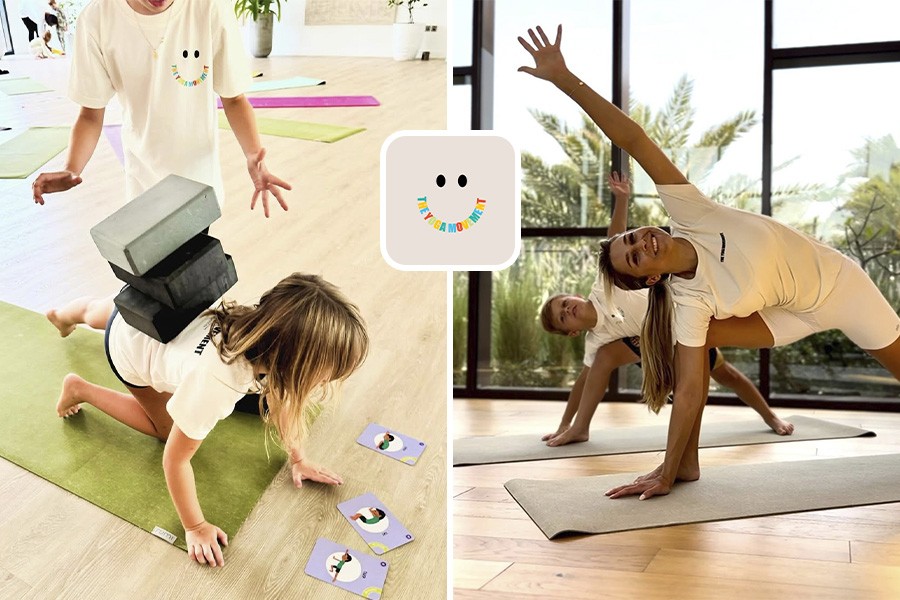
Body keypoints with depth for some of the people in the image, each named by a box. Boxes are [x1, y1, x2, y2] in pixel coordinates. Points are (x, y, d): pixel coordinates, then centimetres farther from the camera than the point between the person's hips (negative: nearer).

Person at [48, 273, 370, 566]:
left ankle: (63, 315, 70)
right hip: (130, 345, -6)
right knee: (164, 427, 8)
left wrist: (298, 458, -4)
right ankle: (80, 390, 22)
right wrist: (196, 527, -21)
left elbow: (281, 395, -8)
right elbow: (175, 457, -32)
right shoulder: (215, 383, -48)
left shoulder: (270, 331, -31)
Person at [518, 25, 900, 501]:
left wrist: (566, 78, -38)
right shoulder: (690, 302, -25)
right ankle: (688, 463, -12)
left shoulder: (687, 212, -29)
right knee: (701, 339, -20)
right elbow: (689, 389, -26)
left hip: (837, 279, 0)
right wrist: (667, 473, -28)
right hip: (798, 313, 0)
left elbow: (634, 142, -33)